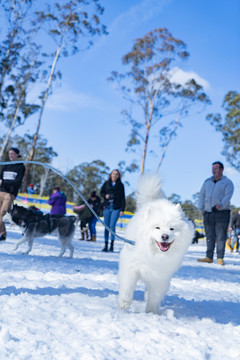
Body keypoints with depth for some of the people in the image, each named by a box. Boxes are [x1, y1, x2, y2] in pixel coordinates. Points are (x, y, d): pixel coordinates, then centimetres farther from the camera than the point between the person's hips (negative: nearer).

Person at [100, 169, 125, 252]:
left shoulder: (120, 185, 4)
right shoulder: (106, 183, 8)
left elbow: (123, 198, 4)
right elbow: (101, 192, 17)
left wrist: (122, 209, -3)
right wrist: (105, 195, -6)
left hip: (116, 208, -2)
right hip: (107, 207, 2)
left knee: (112, 226, -12)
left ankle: (112, 244, -4)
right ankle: (106, 245, 10)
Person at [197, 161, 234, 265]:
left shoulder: (227, 182, 2)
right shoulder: (207, 181, 16)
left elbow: (228, 196, -12)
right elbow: (201, 195, 14)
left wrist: (221, 204, -30)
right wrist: (201, 208, 1)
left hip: (222, 213, -4)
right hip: (208, 213, 4)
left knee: (221, 236, -6)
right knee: (210, 236, 4)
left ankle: (220, 258, -2)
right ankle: (209, 257, 7)